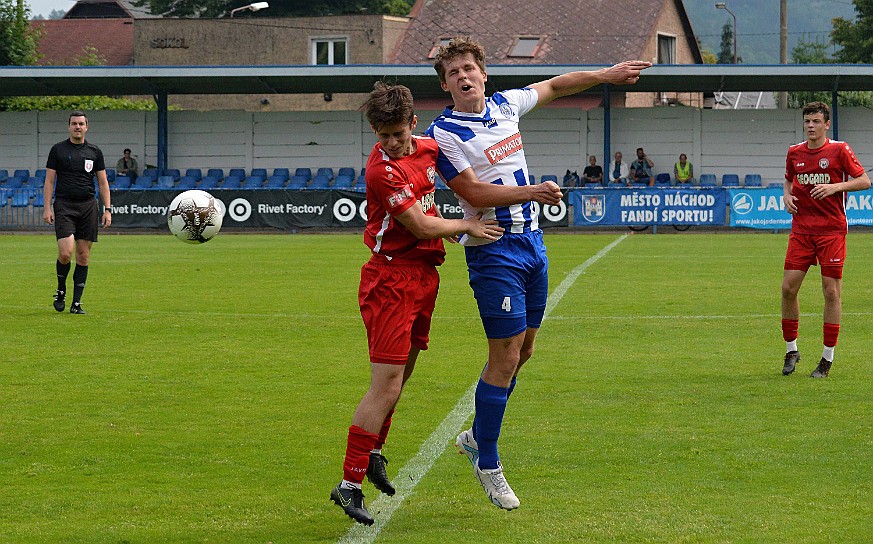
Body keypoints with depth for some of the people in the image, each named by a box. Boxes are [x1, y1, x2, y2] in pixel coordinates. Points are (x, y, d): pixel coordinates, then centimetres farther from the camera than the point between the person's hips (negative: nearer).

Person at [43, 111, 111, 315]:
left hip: (88, 206, 3)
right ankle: (61, 291, 10)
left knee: (83, 256, 1)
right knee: (65, 253, -16)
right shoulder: (58, 149, 4)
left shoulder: (94, 152, 10)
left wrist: (107, 209, 4)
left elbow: (103, 182, 13)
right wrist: (47, 208, -5)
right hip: (64, 206, -3)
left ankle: (76, 303, 7)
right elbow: (49, 181, 4)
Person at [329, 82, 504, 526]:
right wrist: (467, 226, -2)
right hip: (391, 279, -8)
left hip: (423, 274, 8)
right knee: (387, 384, -12)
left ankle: (372, 453, 34)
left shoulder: (426, 148, 6)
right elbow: (422, 227, -17)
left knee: (401, 373, 18)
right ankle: (348, 485, -9)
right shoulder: (382, 170, -19)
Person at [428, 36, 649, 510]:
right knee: (505, 358, -8)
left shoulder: (505, 105, 8)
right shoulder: (444, 133, -13)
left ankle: (477, 436, 32)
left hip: (531, 240, 8)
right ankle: (487, 465, 5)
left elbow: (554, 86, 26)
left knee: (523, 348, 14)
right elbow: (473, 193, -19)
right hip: (494, 251, -8)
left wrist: (605, 75, 27)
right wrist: (531, 192, -18)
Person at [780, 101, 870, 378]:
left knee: (832, 291, -3)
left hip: (832, 230, -4)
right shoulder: (794, 152, 8)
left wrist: (835, 187, -17)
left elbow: (864, 181, -4)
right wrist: (787, 196, 3)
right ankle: (791, 349, 13)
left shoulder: (839, 150, -4)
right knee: (789, 287, -4)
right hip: (801, 229, 4)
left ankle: (828, 358, 5)